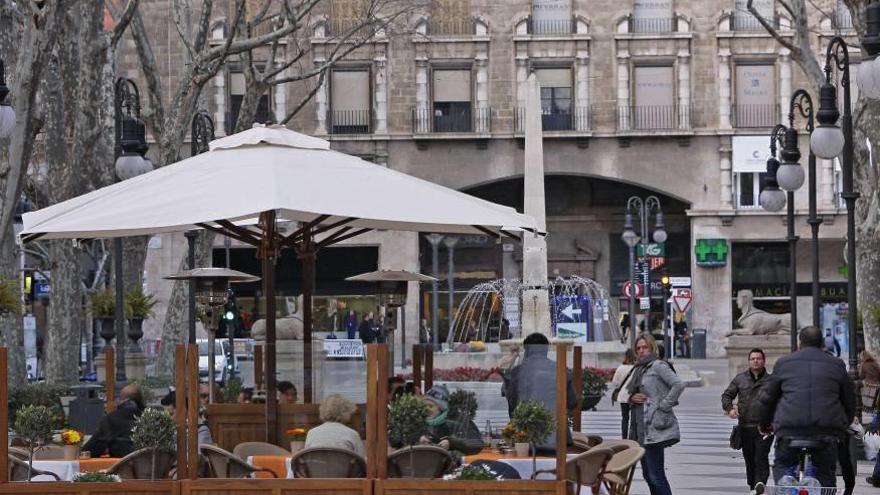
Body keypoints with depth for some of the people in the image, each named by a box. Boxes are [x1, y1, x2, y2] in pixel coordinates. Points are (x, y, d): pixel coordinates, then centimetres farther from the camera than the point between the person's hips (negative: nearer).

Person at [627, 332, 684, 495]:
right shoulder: (638, 369, 17)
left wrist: (664, 405, -17)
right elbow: (631, 392, 25)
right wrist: (632, 398, 2)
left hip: (655, 428, -9)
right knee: (648, 474, 12)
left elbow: (679, 385, -20)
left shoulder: (658, 365, -8)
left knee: (655, 475, -11)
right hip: (640, 428, 9)